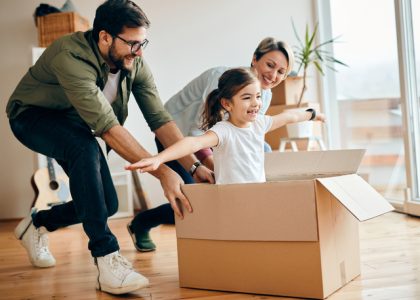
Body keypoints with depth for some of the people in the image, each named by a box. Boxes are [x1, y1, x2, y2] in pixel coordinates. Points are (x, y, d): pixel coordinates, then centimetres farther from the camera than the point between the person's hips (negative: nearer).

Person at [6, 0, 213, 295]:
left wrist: (195, 165, -26)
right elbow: (107, 127, -43)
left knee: (107, 203, -2)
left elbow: (160, 118, -16)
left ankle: (37, 224, 26)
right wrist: (163, 172, -45)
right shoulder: (71, 57, -37)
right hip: (33, 116, -6)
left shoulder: (135, 64, -17)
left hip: (73, 126, 7)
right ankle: (107, 258, -34)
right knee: (86, 148, -38)